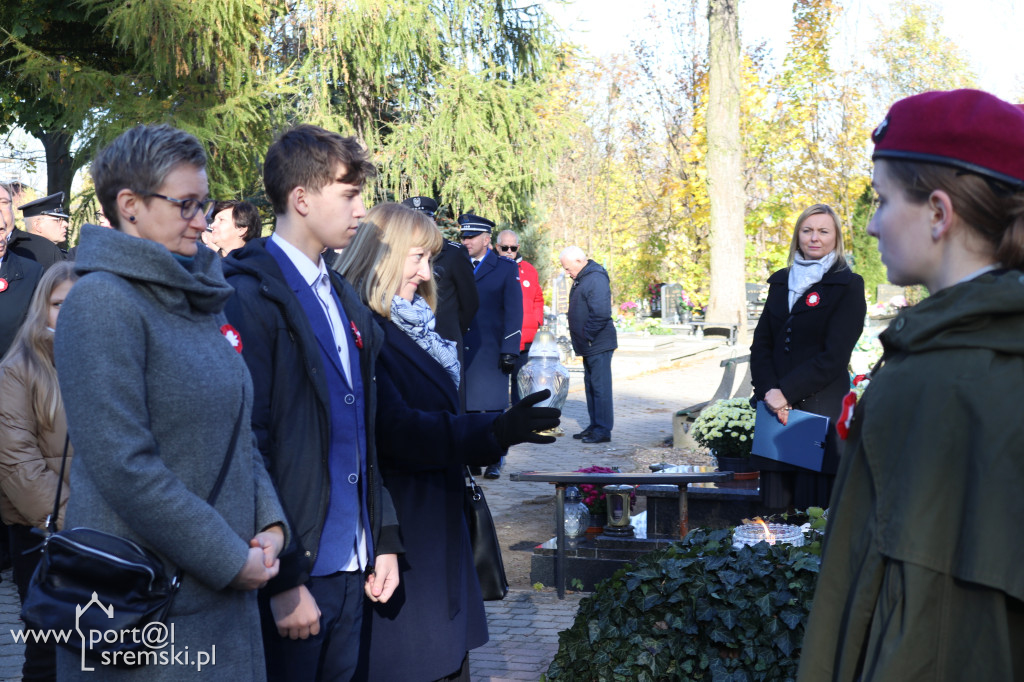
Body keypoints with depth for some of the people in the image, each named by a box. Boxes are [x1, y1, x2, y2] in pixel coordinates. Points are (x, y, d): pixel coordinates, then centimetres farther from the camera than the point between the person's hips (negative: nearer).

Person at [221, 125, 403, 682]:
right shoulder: (251, 296, -13)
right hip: (293, 576, -7)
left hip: (351, 571, 7)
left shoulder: (342, 298, 13)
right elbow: (247, 444, -17)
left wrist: (384, 540, 13)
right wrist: (283, 580, -18)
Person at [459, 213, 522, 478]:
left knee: (493, 407, -2)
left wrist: (509, 350, -8)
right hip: (461, 350, 3)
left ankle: (493, 462, 5)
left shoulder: (506, 269, 4)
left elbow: (514, 312, 1)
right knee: (466, 407, 0)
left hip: (490, 351, -3)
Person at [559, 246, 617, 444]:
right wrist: (580, 339, 16)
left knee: (600, 386, -6)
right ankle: (595, 426, 23)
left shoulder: (596, 279, -17)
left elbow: (601, 314, -25)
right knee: (590, 385, 15)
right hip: (589, 346, 10)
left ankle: (603, 430, -3)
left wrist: (587, 336, -18)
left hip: (598, 345, -10)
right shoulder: (581, 279, 15)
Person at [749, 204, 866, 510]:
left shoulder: (848, 286, 1)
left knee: (816, 506, -6)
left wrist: (786, 392, -12)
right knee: (777, 508, 2)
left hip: (822, 408, -4)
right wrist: (769, 391, -6)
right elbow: (761, 344, 11)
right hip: (777, 408, 5)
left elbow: (834, 355, -7)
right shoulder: (781, 281, 16)